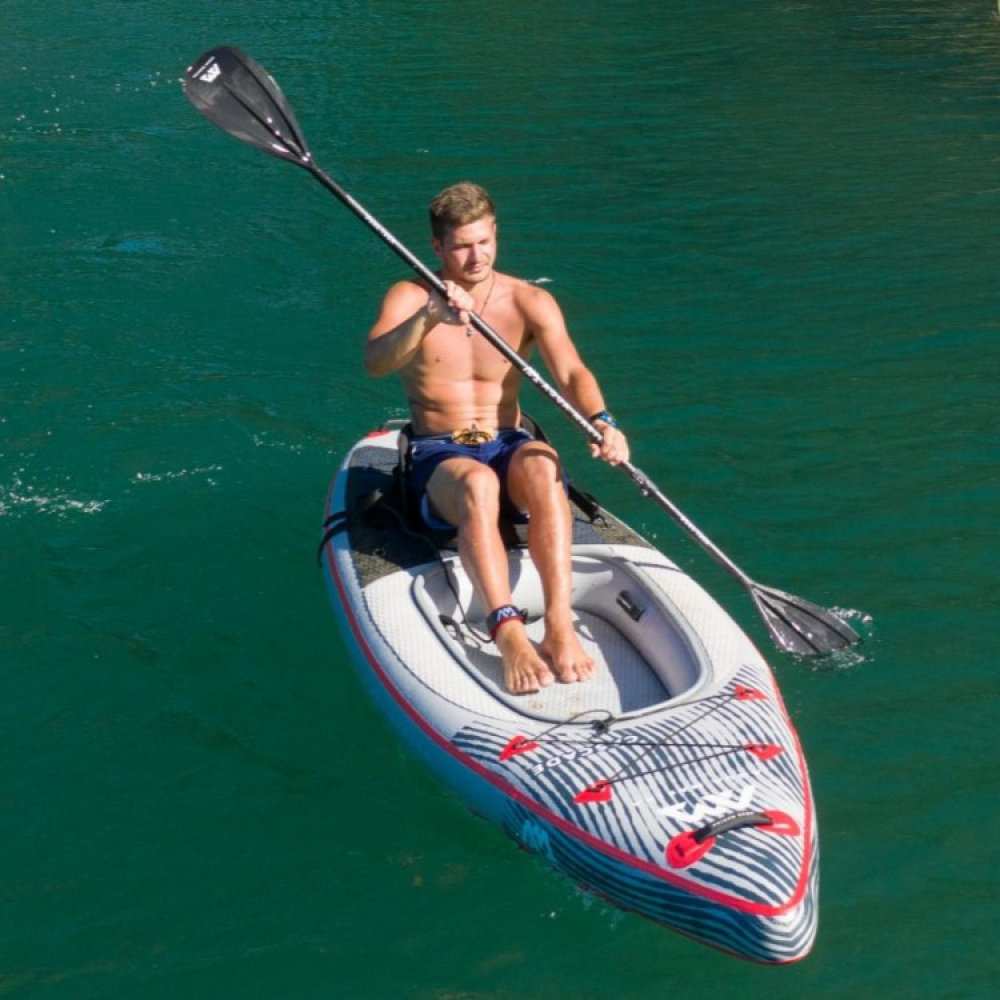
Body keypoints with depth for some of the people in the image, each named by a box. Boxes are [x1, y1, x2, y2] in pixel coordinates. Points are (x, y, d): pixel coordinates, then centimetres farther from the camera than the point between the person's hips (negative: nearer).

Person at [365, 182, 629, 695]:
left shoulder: (529, 301, 2)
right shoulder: (409, 296, -1)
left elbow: (570, 372, -13)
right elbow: (374, 363, -21)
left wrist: (602, 422, -34)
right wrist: (428, 317, -39)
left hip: (509, 446, 2)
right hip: (437, 456, -1)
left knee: (543, 467, -35)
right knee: (477, 481, -37)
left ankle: (560, 626, -44)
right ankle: (509, 634, -49)